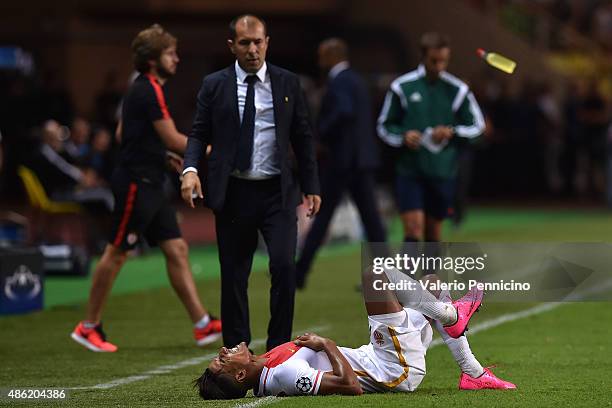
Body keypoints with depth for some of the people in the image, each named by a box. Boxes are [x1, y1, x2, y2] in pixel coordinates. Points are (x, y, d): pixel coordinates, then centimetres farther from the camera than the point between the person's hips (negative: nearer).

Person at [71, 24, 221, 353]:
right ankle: (88, 327, 7)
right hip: (136, 184, -10)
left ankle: (202, 324, 2)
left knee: (176, 250, 4)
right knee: (116, 254, -2)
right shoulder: (148, 90, -15)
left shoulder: (146, 89, 15)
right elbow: (172, 140, -18)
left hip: (150, 186, 10)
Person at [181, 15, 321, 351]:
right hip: (233, 194, 0)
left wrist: (311, 187, 7)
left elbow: (302, 137, 10)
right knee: (233, 276, 4)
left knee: (284, 266, -14)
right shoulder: (214, 85, 4)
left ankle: (278, 350, -3)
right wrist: (190, 169, -14)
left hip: (277, 192, 0)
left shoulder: (288, 83, 6)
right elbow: (199, 134, 5)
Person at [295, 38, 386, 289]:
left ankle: (299, 274, 1)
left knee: (322, 215, -3)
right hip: (363, 157, 9)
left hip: (342, 158, -9)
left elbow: (344, 111, -29)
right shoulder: (356, 80, 18)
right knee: (369, 215, 5)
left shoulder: (339, 82, -12)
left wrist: (322, 134, -17)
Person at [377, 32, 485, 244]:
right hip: (409, 171, -2)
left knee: (434, 233, 9)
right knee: (413, 229, -13)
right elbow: (384, 126, 6)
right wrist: (403, 137, -15)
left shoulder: (458, 90, 1)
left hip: (443, 172, 2)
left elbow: (477, 125, 7)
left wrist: (452, 132, -12)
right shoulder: (402, 87, -1)